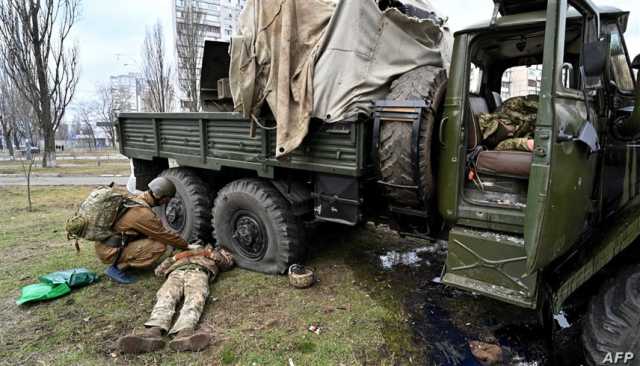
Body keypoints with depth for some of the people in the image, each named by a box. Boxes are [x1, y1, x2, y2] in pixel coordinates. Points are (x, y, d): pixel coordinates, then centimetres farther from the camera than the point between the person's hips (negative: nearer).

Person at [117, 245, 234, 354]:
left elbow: (229, 261, 21)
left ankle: (184, 332, -64)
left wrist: (208, 253, 19)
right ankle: (153, 331, -57)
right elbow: (158, 271, 34)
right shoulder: (182, 252, 45)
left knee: (195, 297, -36)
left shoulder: (211, 251, 41)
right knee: (165, 297, -31)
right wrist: (174, 257, 16)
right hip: (176, 271, 3)